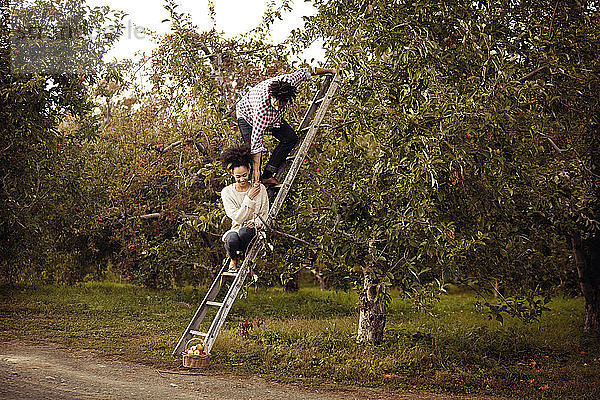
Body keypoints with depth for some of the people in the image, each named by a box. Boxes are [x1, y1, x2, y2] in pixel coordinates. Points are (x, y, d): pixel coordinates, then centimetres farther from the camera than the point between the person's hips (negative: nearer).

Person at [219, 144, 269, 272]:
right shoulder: (227, 192, -3)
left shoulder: (260, 189, 0)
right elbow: (238, 218, -12)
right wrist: (249, 197, -19)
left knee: (244, 231, -38)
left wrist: (255, 223, -16)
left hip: (255, 231, -1)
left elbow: (263, 215, 6)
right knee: (232, 239, -37)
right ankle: (233, 260, 1)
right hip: (236, 229, 1)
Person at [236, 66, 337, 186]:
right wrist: (255, 171, -42)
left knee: (291, 138, -6)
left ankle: (267, 176, -4)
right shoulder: (261, 106, -47)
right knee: (252, 150, -24)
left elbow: (304, 72, -13)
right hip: (247, 115, -6)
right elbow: (256, 138, -43)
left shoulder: (289, 81, -36)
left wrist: (328, 70, 3)